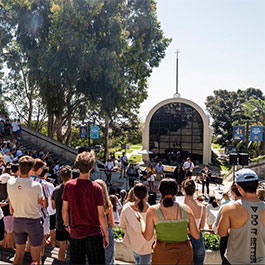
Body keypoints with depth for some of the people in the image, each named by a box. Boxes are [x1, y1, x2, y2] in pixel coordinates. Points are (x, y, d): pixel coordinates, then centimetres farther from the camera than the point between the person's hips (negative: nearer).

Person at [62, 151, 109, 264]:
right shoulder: (96, 188, -17)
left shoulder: (68, 185, -9)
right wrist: (106, 234, 0)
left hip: (75, 233, 3)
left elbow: (64, 210, 1)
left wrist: (66, 225, 19)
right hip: (93, 233, -3)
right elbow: (101, 215, -12)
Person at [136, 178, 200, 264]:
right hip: (184, 256, 2)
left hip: (163, 256, -1)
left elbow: (147, 237, -7)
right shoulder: (186, 209, -6)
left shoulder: (153, 210, -11)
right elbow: (197, 236, -3)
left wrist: (141, 221, 10)